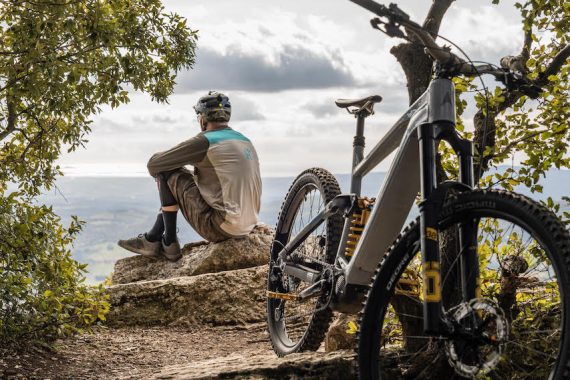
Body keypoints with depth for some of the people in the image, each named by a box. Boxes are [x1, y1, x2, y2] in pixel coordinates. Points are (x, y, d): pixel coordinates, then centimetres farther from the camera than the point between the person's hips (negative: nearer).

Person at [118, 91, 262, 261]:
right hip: (247, 225, 9)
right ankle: (153, 239, 27)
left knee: (168, 174, 2)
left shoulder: (205, 141, -10)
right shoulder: (245, 140, 13)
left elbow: (154, 164, -4)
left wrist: (158, 174, 18)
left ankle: (169, 243, 9)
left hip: (221, 227, -9)